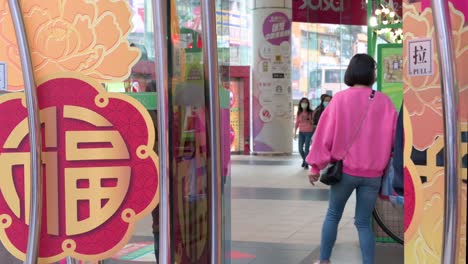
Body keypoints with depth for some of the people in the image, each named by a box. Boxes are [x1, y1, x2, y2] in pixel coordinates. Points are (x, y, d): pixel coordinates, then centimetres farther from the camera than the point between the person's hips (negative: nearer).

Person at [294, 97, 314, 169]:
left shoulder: (311, 113, -6)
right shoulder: (299, 113, 3)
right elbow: (297, 123, 8)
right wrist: (295, 133, 6)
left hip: (309, 132, -3)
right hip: (301, 132, 3)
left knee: (306, 148, -7)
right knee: (300, 149, 3)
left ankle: (306, 163, 7)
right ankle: (304, 160, 31)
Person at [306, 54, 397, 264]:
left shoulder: (340, 99, -5)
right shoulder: (384, 102, -1)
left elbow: (325, 133, -5)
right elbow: (393, 137, 2)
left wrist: (316, 166, 0)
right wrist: (387, 167, 15)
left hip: (345, 169, -1)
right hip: (373, 173, 1)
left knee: (333, 215, 18)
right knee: (364, 223, 9)